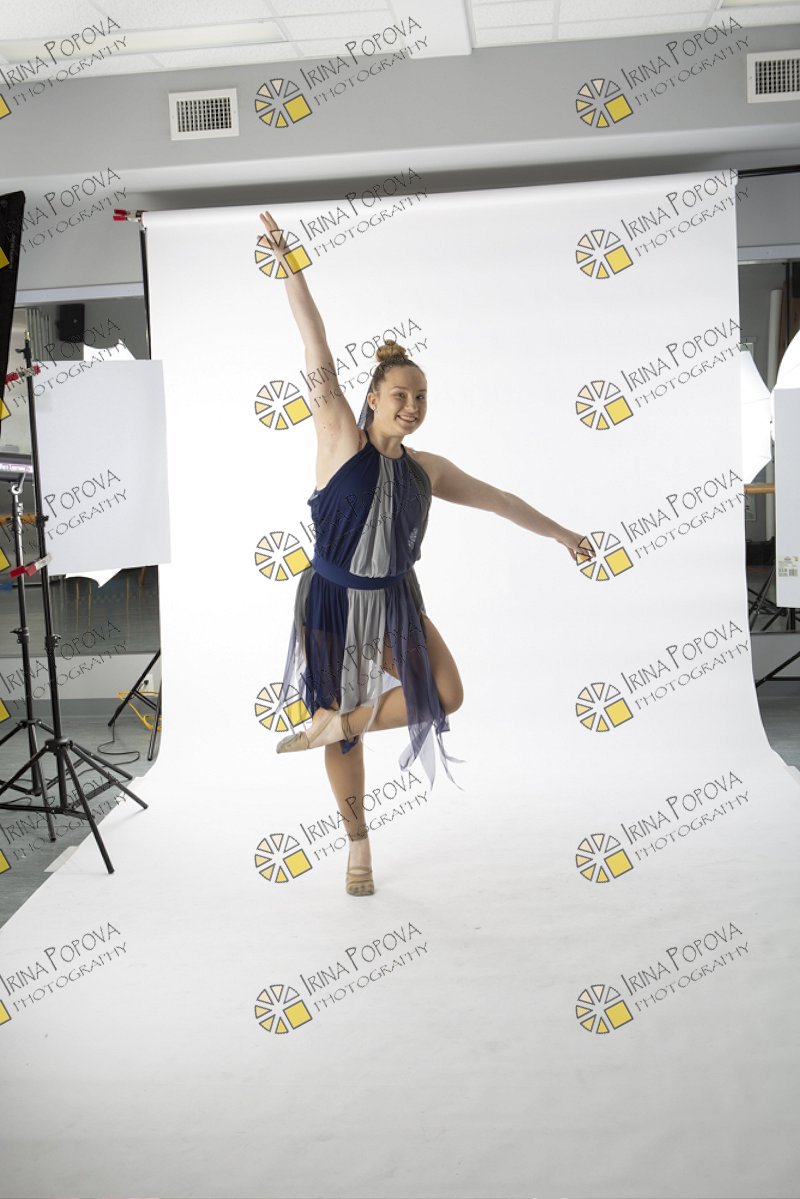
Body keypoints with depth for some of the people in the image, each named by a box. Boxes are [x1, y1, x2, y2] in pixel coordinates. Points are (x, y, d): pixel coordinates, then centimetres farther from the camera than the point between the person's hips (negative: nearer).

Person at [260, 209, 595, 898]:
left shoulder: (429, 470, 4)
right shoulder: (341, 439, -8)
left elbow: (499, 500, 15)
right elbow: (319, 356, -14)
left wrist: (561, 534, 23)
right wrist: (289, 267, -17)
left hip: (397, 605, 4)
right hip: (333, 605, -4)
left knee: (447, 696, -16)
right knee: (346, 737, 6)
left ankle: (338, 722, 6)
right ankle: (359, 845, 28)